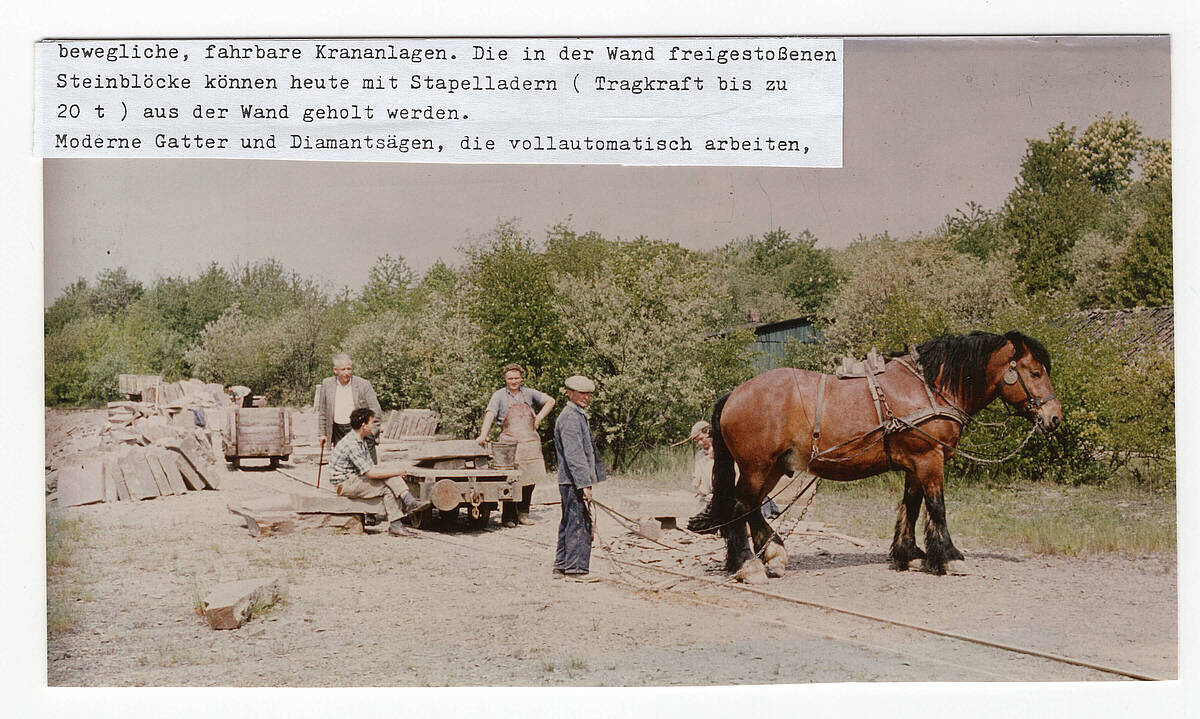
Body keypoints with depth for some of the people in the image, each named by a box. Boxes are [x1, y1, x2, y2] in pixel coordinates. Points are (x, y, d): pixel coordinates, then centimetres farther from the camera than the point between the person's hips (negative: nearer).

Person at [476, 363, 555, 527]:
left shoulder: (528, 393, 14)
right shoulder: (499, 395, 4)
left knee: (530, 479, 1)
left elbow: (550, 401, 20)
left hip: (530, 441, 3)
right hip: (510, 442, -3)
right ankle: (509, 517, 4)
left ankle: (523, 513, 14)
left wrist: (539, 417, 6)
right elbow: (490, 414, -9)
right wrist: (483, 434, -24)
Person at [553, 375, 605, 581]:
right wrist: (584, 484, -24)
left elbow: (590, 449, 25)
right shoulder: (569, 418, -14)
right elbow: (573, 455, -22)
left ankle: (561, 566, 20)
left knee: (569, 524, 14)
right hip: (573, 481, -11)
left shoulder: (580, 416, 20)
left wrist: (597, 476, 22)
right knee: (579, 525, -9)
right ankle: (576, 568, -6)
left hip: (572, 482, 11)